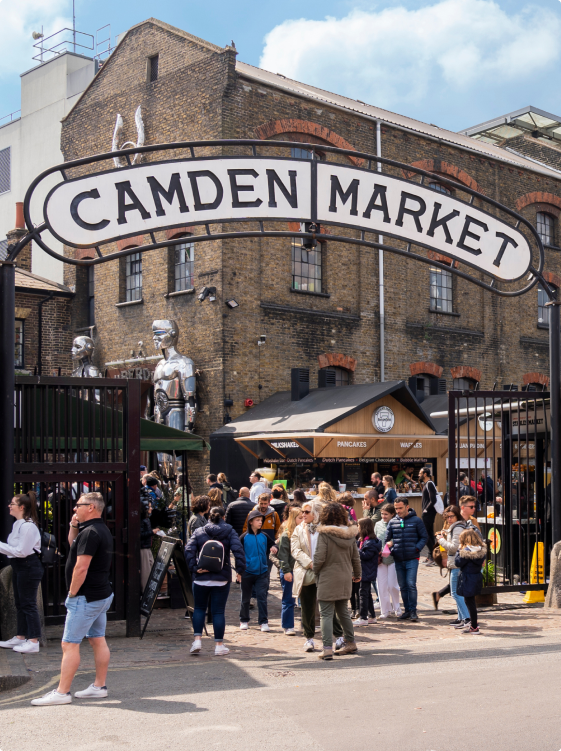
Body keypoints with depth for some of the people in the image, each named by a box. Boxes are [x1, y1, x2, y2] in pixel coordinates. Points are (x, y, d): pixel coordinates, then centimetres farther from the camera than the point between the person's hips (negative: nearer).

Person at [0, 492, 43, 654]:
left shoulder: (28, 526, -20)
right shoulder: (18, 524, 12)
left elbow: (21, 551, -22)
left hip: (29, 567, -10)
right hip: (18, 567, 10)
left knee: (28, 604, -6)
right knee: (19, 603, 17)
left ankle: (33, 642, -1)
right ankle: (20, 637, 28)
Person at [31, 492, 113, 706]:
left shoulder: (90, 532, -19)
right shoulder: (103, 530, 13)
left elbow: (81, 567, -24)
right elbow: (74, 545, 27)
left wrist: (72, 593, -14)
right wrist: (73, 526, 11)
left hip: (86, 598, -10)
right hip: (103, 594, 10)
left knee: (69, 644, -5)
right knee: (98, 640, 13)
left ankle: (62, 692, -2)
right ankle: (99, 687, 18)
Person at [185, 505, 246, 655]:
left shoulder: (199, 532, 4)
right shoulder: (229, 531, 1)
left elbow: (189, 550, -9)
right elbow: (238, 550, -12)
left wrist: (194, 568, -9)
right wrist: (240, 570, -7)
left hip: (201, 577, 1)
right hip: (222, 578, -1)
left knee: (199, 608, 16)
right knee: (218, 611, 5)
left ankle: (197, 639, 3)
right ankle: (219, 645, 8)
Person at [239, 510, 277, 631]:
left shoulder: (264, 536, 5)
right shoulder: (244, 537, -3)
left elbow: (272, 544, 16)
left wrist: (274, 547, -8)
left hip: (262, 572, 1)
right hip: (247, 572, -1)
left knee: (262, 596, -7)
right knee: (245, 597, 10)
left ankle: (264, 622, -2)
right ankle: (244, 620, 25)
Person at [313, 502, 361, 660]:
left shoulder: (324, 534, -14)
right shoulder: (349, 534, 3)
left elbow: (319, 558, -17)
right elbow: (356, 557, 11)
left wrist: (316, 570, 3)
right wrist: (357, 574, 27)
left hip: (328, 579, -6)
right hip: (345, 579, 6)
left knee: (326, 614, -2)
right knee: (343, 612, 20)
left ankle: (327, 648, -7)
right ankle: (350, 643, 28)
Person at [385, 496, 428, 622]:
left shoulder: (416, 520, 0)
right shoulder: (392, 522, 8)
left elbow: (423, 537, 4)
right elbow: (387, 538, 11)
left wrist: (417, 548, -10)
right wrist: (389, 545, -9)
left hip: (412, 559, -4)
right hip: (398, 559, 4)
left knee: (411, 584, -10)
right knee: (403, 586, 9)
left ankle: (413, 610, -1)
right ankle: (407, 610, 18)